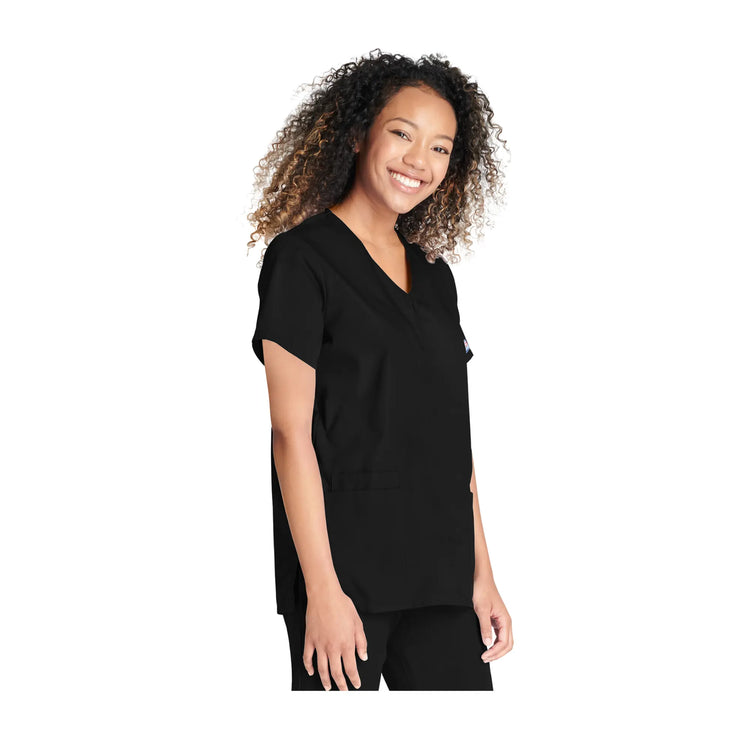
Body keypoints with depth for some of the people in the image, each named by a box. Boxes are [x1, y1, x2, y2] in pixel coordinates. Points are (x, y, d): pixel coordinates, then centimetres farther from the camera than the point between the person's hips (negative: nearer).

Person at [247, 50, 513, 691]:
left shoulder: (433, 273, 15)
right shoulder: (302, 259, -5)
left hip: (440, 571, 6)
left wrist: (481, 574, 10)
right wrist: (322, 590, -16)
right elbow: (291, 432, -11)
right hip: (344, 562, -6)